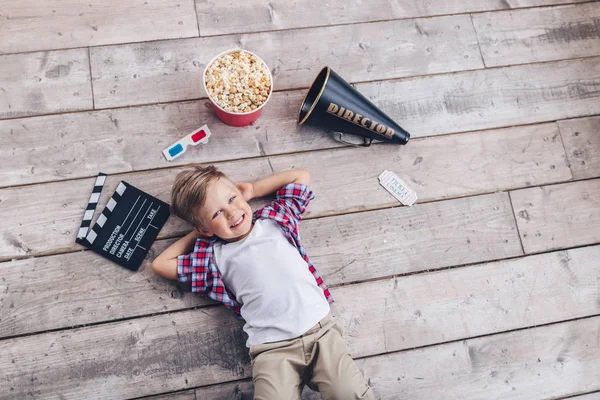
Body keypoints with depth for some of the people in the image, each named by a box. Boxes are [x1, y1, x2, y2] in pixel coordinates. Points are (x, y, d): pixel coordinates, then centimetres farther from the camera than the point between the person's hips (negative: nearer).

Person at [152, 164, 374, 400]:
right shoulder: (215, 256, 13)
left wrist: (253, 190, 24)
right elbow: (160, 265, 16)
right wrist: (197, 234, 19)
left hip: (320, 327, 1)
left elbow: (301, 176, 25)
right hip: (272, 348, 0)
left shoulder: (273, 220, 16)